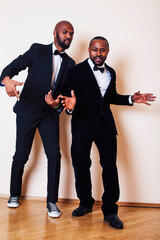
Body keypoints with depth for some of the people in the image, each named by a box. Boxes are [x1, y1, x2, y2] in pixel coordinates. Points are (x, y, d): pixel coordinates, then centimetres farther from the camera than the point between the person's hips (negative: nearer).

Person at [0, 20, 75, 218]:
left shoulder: (70, 64, 10)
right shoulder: (37, 50, 1)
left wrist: (59, 102, -17)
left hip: (50, 114, 3)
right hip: (27, 110, -2)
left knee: (54, 155, -9)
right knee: (21, 156, 1)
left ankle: (52, 202, 5)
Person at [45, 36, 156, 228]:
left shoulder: (111, 72, 14)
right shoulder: (77, 71, -2)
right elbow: (69, 96, -8)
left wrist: (131, 99, 10)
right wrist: (70, 103, -32)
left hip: (105, 123, 3)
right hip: (83, 123, -3)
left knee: (110, 165, -4)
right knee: (81, 165, 3)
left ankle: (110, 211, 6)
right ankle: (86, 203, 25)